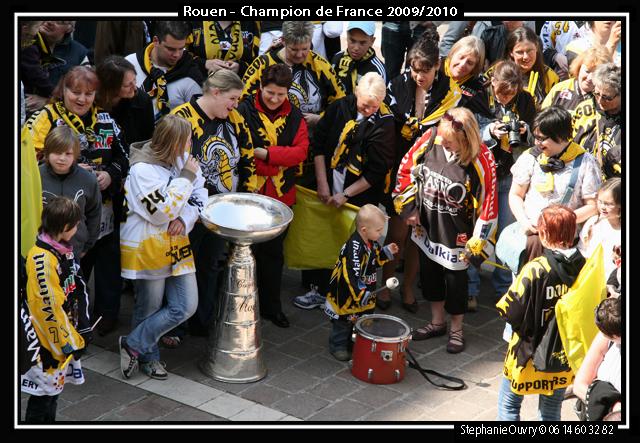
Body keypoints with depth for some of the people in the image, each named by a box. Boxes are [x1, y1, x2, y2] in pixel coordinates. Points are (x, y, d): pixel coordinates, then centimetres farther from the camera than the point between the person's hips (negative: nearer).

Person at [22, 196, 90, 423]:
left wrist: (83, 329, 8)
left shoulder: (63, 249, 7)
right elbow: (48, 308, -22)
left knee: (54, 387, 18)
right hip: (48, 342, -9)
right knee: (43, 392, 1)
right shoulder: (42, 258, -22)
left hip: (64, 336, 9)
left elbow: (77, 292, 13)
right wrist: (70, 343, -15)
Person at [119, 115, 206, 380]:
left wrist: (185, 220, -13)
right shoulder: (143, 170, -19)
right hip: (146, 247, -7)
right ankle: (148, 356, 32)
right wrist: (186, 178, -21)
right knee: (149, 308, 7)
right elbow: (162, 213, -24)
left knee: (186, 306, 3)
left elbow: (200, 196, 6)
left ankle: (134, 344, 18)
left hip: (176, 245, 7)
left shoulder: (183, 160, 1)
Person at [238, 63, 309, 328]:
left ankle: (272, 306, 26)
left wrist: (265, 153, -19)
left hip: (281, 195, 4)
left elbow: (301, 151, -8)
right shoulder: (244, 111, -8)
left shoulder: (294, 116, 4)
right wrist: (277, 162, -23)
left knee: (274, 252, 14)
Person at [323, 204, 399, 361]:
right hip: (347, 294, -8)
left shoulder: (372, 242, -2)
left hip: (365, 292, 8)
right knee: (344, 321, 8)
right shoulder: (354, 247, -32)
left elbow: (375, 260, 17)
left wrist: (386, 252, 2)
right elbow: (352, 275, -34)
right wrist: (360, 294, -34)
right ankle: (338, 346, 26)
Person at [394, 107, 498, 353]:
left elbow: (489, 203, -18)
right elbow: (407, 168, 1)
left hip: (456, 233, -4)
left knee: (455, 279, 10)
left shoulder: (481, 159, -25)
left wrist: (476, 244, -14)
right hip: (426, 226, 5)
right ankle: (437, 322, 42)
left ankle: (456, 330, 33)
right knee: (428, 272, 19)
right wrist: (408, 207, 0)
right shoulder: (431, 138, -15)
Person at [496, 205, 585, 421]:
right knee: (552, 411, 20)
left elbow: (511, 312, -22)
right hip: (564, 355, 4)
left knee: (508, 404, 16)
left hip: (530, 354, -4)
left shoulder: (535, 270, -25)